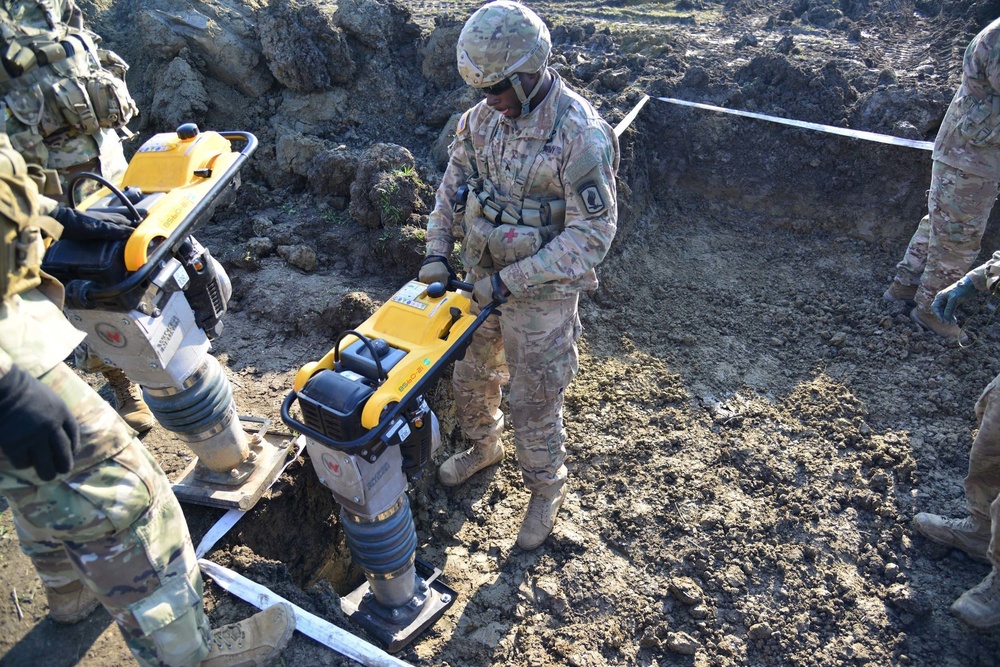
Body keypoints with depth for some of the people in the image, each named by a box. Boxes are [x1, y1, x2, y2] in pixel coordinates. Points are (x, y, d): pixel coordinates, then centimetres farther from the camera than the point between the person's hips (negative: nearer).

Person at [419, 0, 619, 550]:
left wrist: (509, 282, -25)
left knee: (533, 405, 7)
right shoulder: (484, 116, -3)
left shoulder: (581, 136, -25)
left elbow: (592, 235, -25)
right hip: (480, 279, 7)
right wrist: (437, 251, -2)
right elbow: (453, 184, 9)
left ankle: (547, 490, 34)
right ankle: (483, 447, 53)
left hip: (539, 297, -6)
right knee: (469, 375, 23)